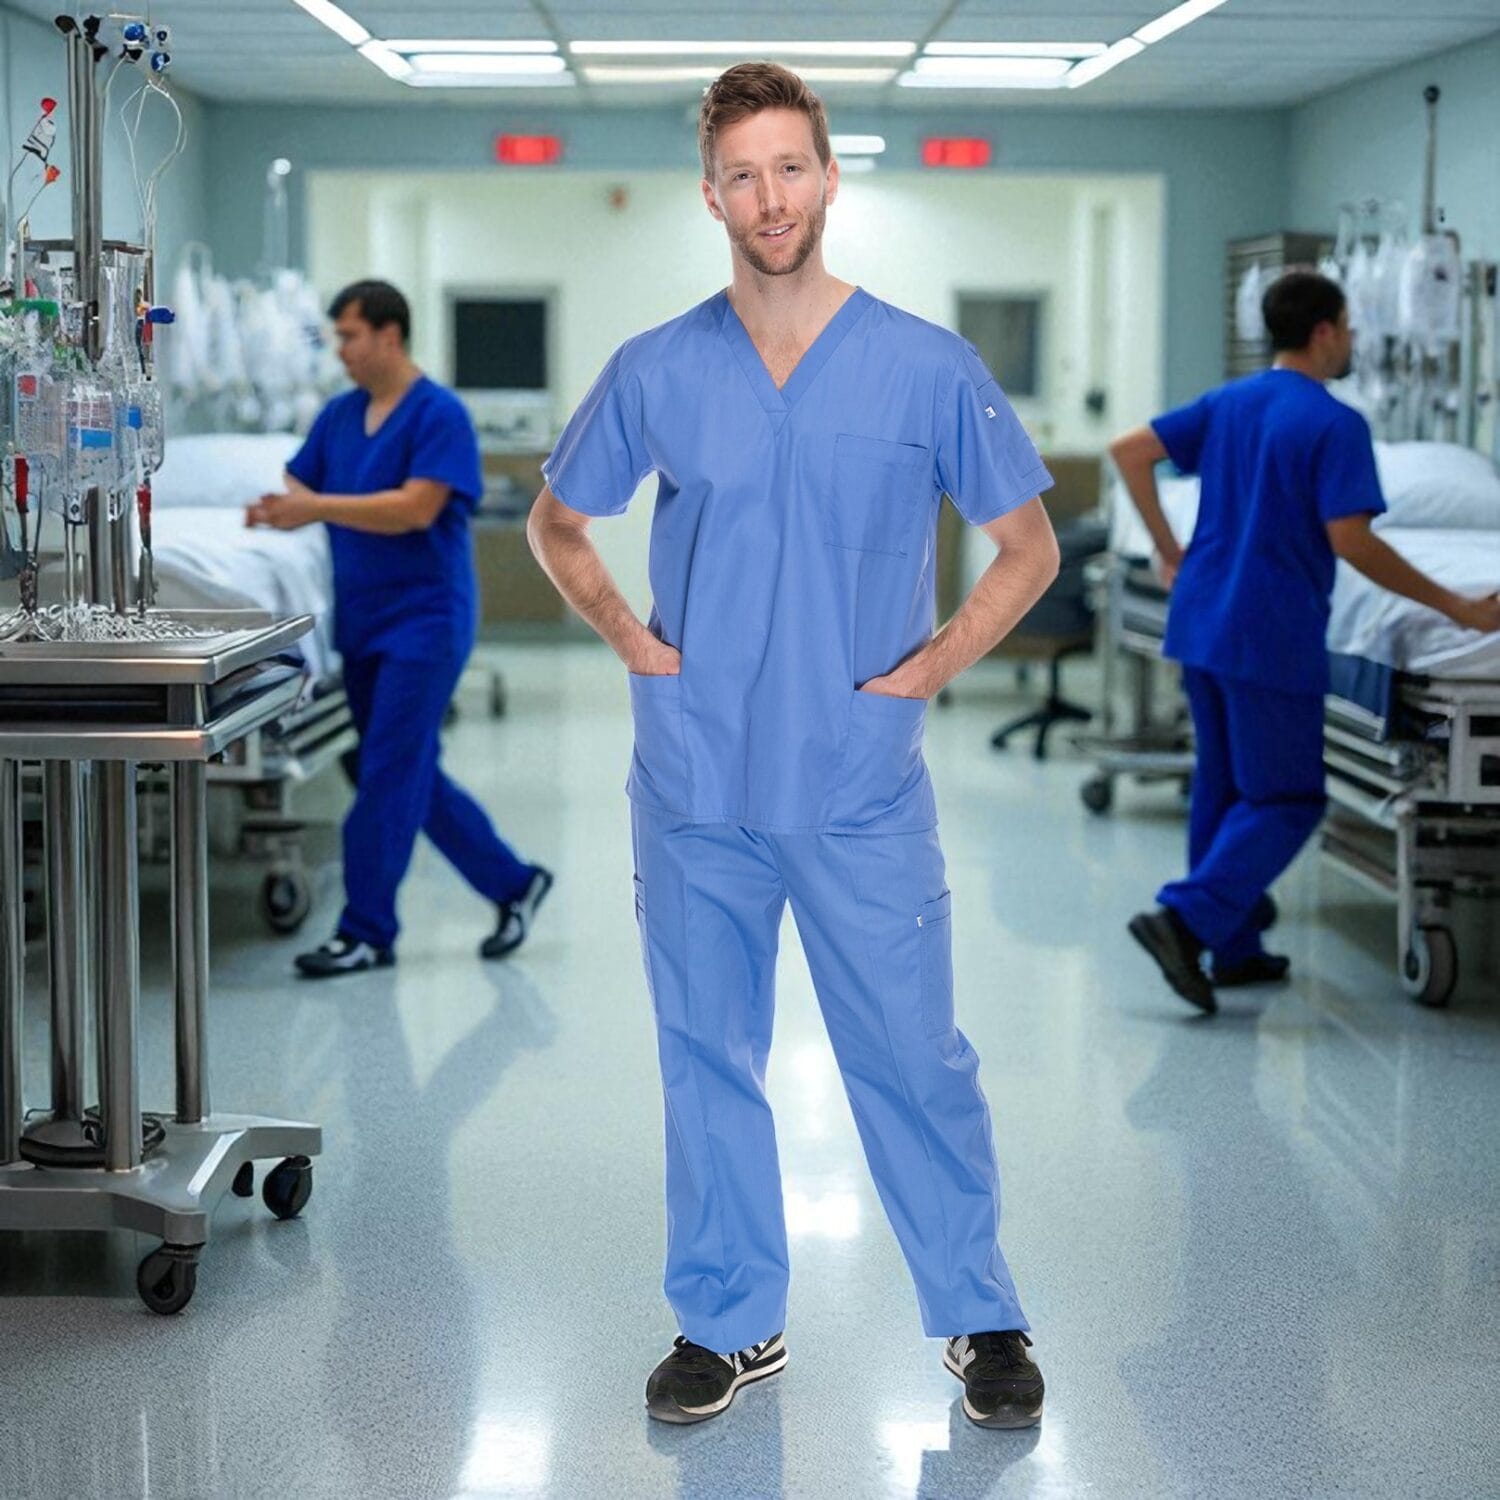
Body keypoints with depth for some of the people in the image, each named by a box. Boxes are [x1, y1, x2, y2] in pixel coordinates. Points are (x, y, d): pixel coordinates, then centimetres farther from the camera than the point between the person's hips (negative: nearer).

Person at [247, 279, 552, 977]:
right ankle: (513, 883, 25)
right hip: (362, 621, 8)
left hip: (424, 619, -8)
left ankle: (367, 932, -1)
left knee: (388, 776, -7)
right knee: (414, 776, 12)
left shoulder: (440, 414, -11)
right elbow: (302, 492, 11)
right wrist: (275, 510, -12)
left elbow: (416, 507, -21)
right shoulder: (339, 415, 11)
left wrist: (317, 506, -25)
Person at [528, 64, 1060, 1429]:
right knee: (709, 1058, 11)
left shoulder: (930, 368, -3)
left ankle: (982, 1319, 21)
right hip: (697, 790, 2)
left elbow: (1029, 547, 6)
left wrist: (938, 661, -5)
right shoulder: (656, 373, 1)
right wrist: (623, 633, 1)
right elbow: (557, 521, 16)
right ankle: (732, 1322, 26)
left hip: (864, 792, -2)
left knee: (915, 1062, 4)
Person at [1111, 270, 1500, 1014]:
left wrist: (1168, 549, 16)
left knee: (1223, 786, 15)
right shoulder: (1334, 423, -12)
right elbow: (1350, 540, -18)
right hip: (1272, 639, -8)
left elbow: (1129, 451, 9)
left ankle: (1234, 948, 21)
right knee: (1287, 802, 0)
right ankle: (1185, 917, -14)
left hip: (1201, 624, 8)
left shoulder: (1227, 403, 10)